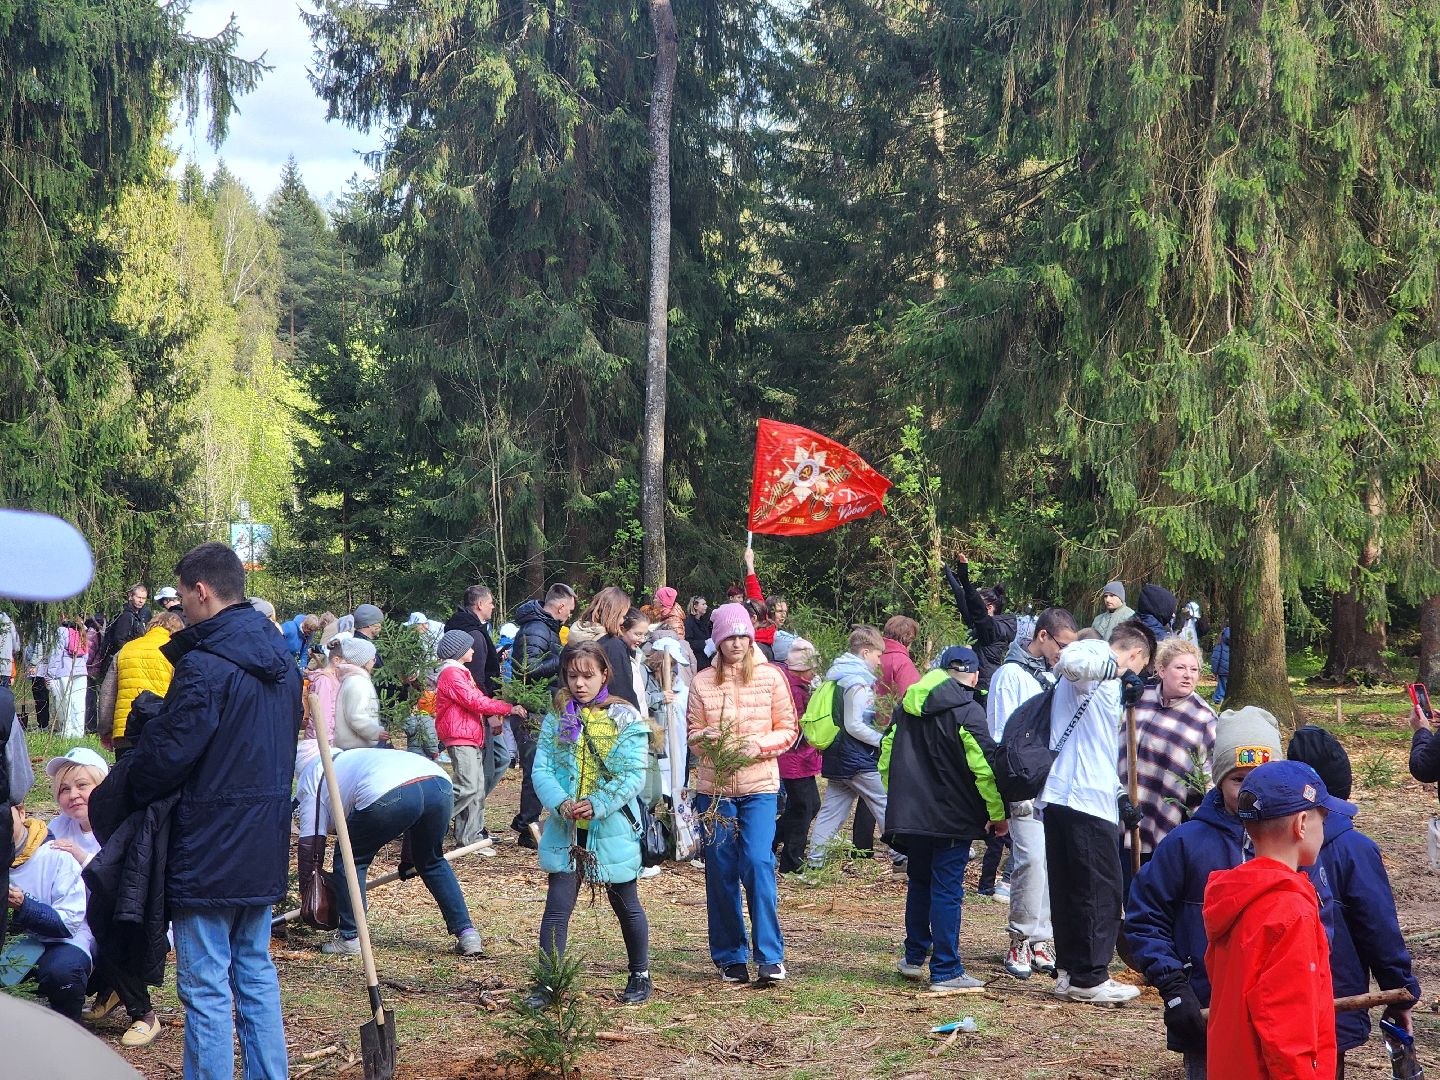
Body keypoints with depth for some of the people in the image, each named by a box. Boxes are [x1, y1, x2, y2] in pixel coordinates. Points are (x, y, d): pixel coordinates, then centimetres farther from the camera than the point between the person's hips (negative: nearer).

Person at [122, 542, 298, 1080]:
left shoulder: (204, 666, -19)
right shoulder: (281, 661, 9)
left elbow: (166, 754, -17)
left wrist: (128, 788, 3)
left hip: (209, 851, -8)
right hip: (265, 848, 9)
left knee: (207, 987, -1)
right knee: (255, 972, 18)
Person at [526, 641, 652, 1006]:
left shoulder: (625, 718, -6)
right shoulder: (556, 718, 3)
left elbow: (633, 775, -12)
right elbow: (541, 770, -3)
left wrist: (596, 805, -23)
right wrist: (561, 803, -21)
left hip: (612, 828, -2)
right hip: (566, 829, 2)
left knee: (626, 906, 13)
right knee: (557, 906, -3)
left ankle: (640, 975, 29)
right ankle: (547, 982, 1)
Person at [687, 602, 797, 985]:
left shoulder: (771, 677, 2)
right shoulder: (702, 682, 4)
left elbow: (788, 730, 4)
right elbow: (691, 733, 9)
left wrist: (759, 745, -13)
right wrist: (706, 738, -13)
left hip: (759, 785, -2)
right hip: (714, 785, 2)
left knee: (758, 863, -14)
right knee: (721, 871, 5)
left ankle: (770, 956, -7)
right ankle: (730, 956, 18)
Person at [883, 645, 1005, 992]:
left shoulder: (907, 706, 8)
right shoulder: (968, 712, -12)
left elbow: (887, 757, 15)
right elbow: (985, 767, -17)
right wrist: (998, 814, -7)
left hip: (910, 816, 6)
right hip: (953, 818, -6)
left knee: (919, 883, 20)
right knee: (947, 890, -3)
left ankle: (914, 957, 29)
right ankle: (945, 971, -2)